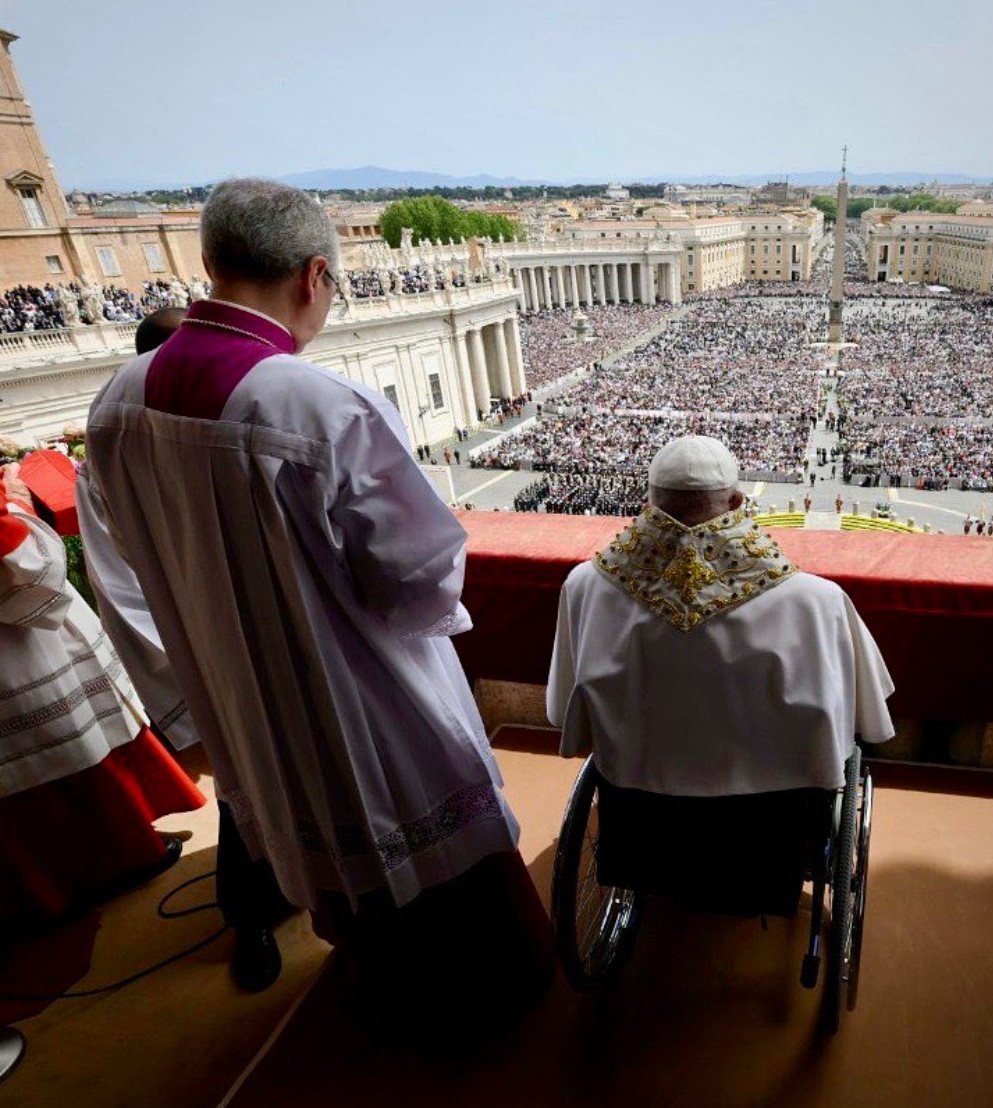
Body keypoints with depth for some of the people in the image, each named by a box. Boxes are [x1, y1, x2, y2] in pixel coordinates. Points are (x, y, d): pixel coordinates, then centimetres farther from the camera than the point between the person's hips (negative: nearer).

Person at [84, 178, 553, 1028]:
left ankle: (397, 993, 57)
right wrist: (439, 592, -2)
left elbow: (140, 544, 4)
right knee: (436, 840, 21)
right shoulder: (330, 409, -32)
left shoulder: (119, 402, -10)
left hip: (246, 694, 7)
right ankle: (494, 983, 49)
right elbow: (425, 575, -25)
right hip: (367, 696, -6)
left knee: (325, 835, 29)